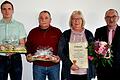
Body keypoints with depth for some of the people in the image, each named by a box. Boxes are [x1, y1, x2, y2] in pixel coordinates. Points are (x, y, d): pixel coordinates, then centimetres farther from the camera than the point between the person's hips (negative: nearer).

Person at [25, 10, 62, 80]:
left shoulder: (57, 32, 4)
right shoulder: (33, 32, 8)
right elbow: (28, 46, 12)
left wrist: (59, 57, -12)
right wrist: (28, 55, -6)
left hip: (54, 65, 0)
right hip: (38, 66, 1)